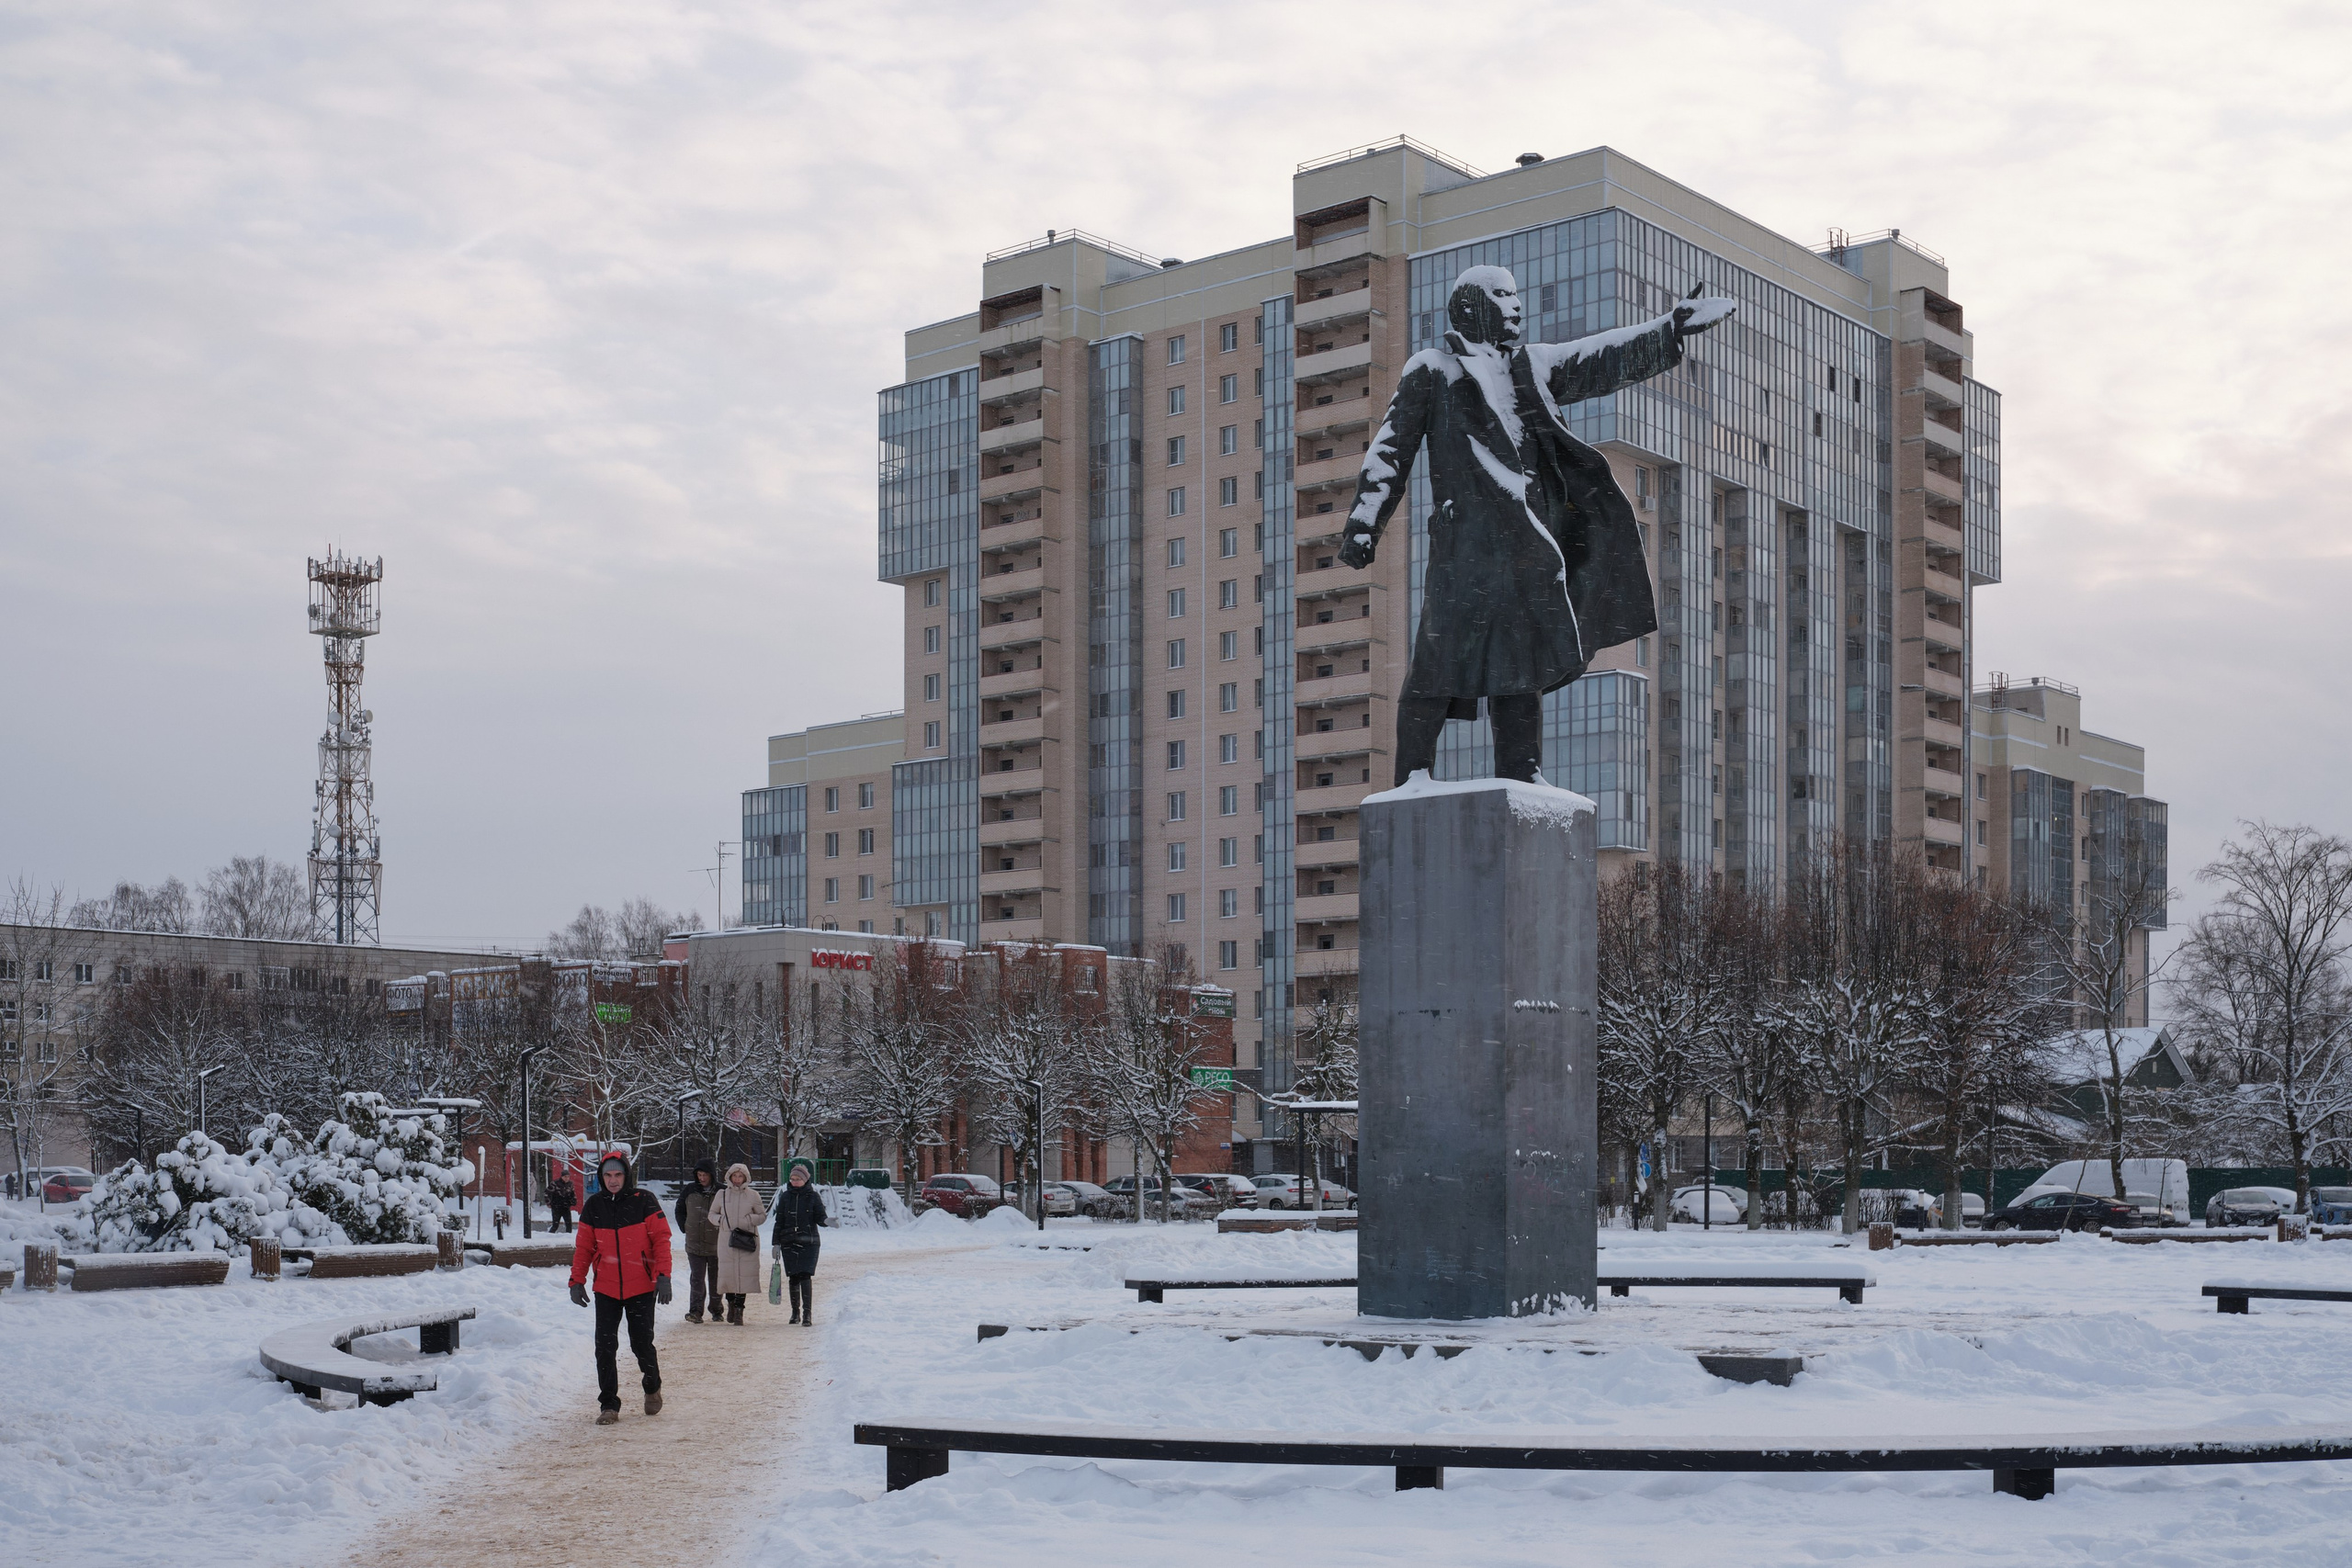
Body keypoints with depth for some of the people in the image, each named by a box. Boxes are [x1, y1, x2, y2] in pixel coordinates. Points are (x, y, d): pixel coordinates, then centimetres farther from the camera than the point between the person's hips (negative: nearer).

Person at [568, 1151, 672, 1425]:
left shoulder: (644, 1201, -5)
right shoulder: (593, 1206, 4)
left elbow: (661, 1239, -6)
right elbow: (584, 1247, 9)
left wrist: (663, 1276, -14)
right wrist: (577, 1281, 1)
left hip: (641, 1288, -2)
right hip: (606, 1289, 2)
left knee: (642, 1343, 0)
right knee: (605, 1347, -4)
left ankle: (652, 1388, 28)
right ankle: (608, 1405, 3)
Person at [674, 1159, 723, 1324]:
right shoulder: (690, 1192, 2)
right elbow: (680, 1210, 18)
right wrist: (684, 1228, 11)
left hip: (717, 1246, -1)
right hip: (695, 1245, 1)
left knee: (716, 1279, 10)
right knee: (697, 1279, -6)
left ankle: (716, 1310, 21)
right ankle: (695, 1311, -8)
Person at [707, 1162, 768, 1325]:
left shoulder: (753, 1196, 5)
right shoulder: (722, 1194, 8)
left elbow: (762, 1215, 10)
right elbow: (712, 1214, 15)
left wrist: (749, 1220, -8)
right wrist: (721, 1221, -5)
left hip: (747, 1238, -1)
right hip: (726, 1240, 1)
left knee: (745, 1274, -7)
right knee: (727, 1273, -1)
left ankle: (739, 1307, -2)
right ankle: (731, 1304, 18)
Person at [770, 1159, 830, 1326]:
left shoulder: (813, 1196, 2)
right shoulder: (785, 1197, 8)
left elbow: (820, 1217, 1)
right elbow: (779, 1221, 10)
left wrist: (827, 1220, -23)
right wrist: (776, 1243, 6)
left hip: (808, 1243, -3)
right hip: (789, 1242, 3)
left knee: (805, 1275, -12)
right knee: (793, 1277, 5)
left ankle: (807, 1313, -14)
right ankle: (795, 1311, 15)